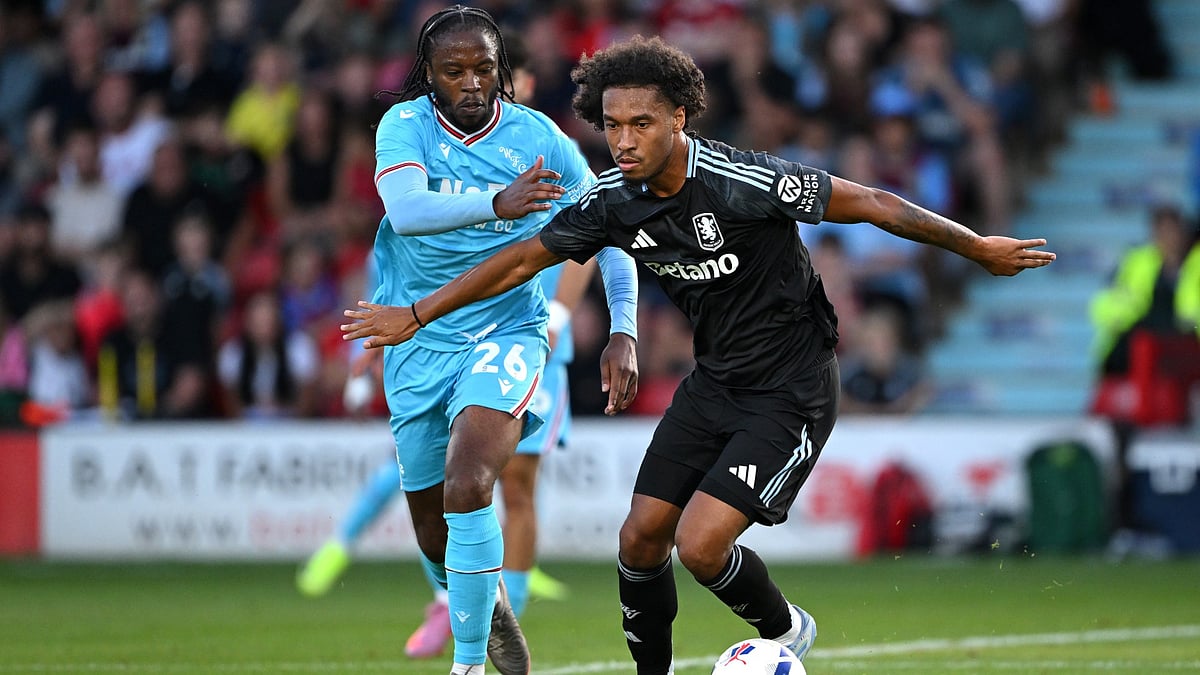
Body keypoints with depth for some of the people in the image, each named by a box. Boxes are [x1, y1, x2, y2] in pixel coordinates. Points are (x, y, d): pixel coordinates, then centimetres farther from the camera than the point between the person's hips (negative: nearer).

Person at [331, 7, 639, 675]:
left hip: (507, 330, -2)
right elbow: (405, 208, -27)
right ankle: (490, 613, 39)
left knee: (467, 487, -26)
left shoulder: (537, 136, -6)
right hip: (418, 342, 2)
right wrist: (496, 203, -44)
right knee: (433, 529, 9)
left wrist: (623, 332, -12)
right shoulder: (405, 124, -7)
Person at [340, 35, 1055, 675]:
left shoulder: (746, 181, -26)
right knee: (642, 536, 3)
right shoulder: (614, 201, -6)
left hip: (792, 392, -7)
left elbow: (870, 204, -18)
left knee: (700, 542, -16)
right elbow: (525, 258, 8)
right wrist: (415, 315, 12)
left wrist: (977, 246, -10)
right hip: (714, 381, 7)